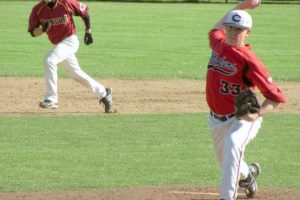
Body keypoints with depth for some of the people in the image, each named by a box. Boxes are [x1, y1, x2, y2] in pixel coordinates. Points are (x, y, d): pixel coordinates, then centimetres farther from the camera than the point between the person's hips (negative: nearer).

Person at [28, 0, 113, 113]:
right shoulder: (38, 10, -6)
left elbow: (84, 11, 1)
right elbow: (33, 32, -5)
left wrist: (88, 31, 5)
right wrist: (43, 29, -27)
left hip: (70, 41, -6)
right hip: (58, 44, 6)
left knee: (49, 59, -27)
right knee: (76, 74, 15)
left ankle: (51, 99, -24)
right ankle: (103, 93, 34)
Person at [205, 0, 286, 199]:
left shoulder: (249, 61, -22)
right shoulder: (218, 43, -2)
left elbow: (276, 97, -19)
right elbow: (216, 28, 26)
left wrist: (257, 114, -35)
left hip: (242, 118, -7)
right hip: (217, 119, 7)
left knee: (232, 146, -38)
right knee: (227, 164, 24)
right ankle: (247, 173, 59)